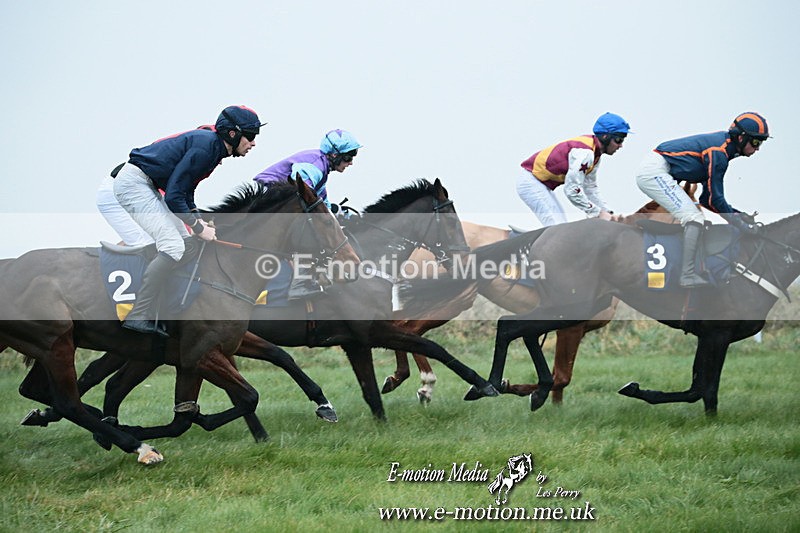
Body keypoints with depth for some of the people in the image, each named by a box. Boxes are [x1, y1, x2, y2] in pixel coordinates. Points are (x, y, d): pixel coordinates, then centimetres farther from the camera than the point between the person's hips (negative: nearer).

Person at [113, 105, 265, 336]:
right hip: (133, 184, -11)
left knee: (183, 241, 14)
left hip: (146, 187, 11)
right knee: (173, 247, -18)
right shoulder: (205, 146, -21)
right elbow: (174, 196, -22)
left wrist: (199, 220, 4)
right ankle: (139, 316, -21)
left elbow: (185, 190, 17)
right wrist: (198, 227, -14)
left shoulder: (213, 145, 10)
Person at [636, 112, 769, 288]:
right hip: (655, 171, -11)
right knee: (695, 220, -16)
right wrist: (740, 224, -8)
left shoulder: (722, 147, 13)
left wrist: (737, 214, 9)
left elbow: (707, 200, 16)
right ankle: (688, 275, -21)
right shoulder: (718, 152, -17)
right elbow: (714, 199, -16)